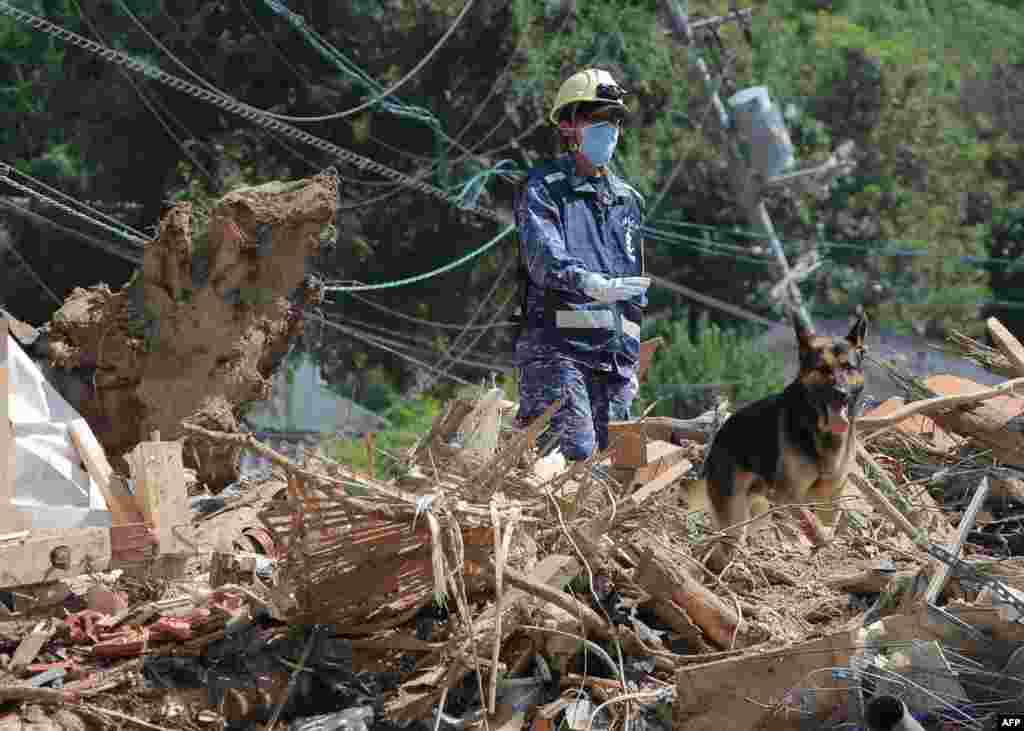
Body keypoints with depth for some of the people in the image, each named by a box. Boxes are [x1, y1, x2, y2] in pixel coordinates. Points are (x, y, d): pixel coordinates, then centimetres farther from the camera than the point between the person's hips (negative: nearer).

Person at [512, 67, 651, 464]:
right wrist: (590, 283, -37)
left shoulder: (627, 199, 23)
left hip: (615, 353, 6)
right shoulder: (543, 187, 2)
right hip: (558, 345, -6)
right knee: (574, 451, -23)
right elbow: (543, 256, -18)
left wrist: (632, 361, 21)